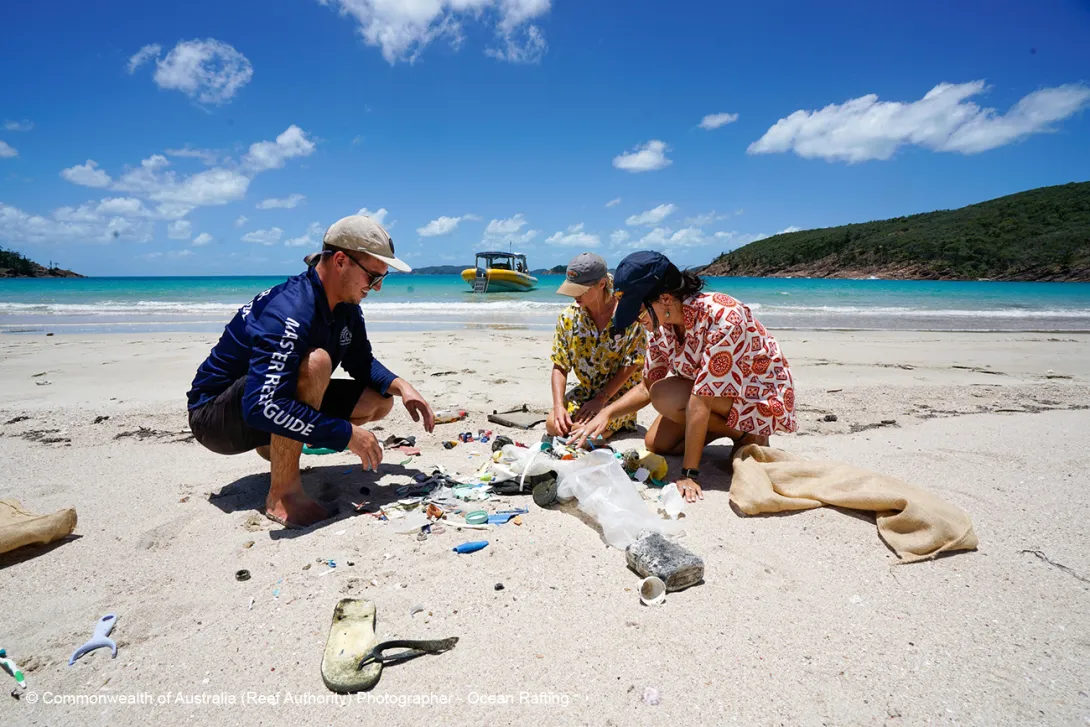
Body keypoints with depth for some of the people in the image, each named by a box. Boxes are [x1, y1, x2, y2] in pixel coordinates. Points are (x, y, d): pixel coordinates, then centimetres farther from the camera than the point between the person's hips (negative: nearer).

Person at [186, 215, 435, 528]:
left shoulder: (345, 307, -4)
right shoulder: (289, 313, -32)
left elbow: (362, 362, 9)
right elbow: (262, 408, -40)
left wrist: (400, 385, -11)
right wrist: (347, 433, -35)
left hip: (277, 400, 9)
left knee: (379, 400, 0)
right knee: (315, 361, -36)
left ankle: (276, 445, 13)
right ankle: (283, 494, -23)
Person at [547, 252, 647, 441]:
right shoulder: (568, 317, -6)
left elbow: (630, 366, -14)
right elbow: (559, 367, -4)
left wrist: (601, 399, -18)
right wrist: (559, 406, -18)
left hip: (621, 391, -4)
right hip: (585, 390, 4)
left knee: (583, 431, -24)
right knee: (553, 425, -16)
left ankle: (622, 421, 7)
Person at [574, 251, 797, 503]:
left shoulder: (721, 317, -34)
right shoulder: (663, 324, -11)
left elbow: (700, 400, -36)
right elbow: (646, 387, 0)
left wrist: (689, 474, -32)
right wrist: (607, 413, -16)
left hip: (765, 397, -7)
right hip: (714, 391, 7)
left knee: (665, 396, -26)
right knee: (656, 443, -1)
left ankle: (747, 436, -6)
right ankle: (729, 425, 12)